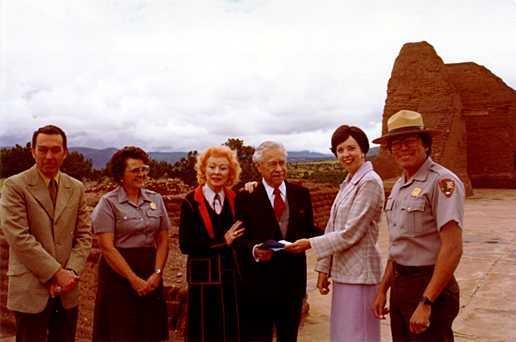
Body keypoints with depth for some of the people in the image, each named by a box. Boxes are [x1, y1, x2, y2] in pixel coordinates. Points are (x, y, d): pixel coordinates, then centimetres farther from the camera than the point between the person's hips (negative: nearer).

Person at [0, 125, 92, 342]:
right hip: (30, 290, -4)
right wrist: (56, 273, -15)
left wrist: (71, 272, -8)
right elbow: (18, 237, -14)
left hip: (67, 290, 4)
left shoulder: (76, 188, 8)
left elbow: (83, 236, 7)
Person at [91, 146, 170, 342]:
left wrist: (157, 273, -6)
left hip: (151, 276, 4)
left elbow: (163, 241, 8)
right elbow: (107, 247, -12)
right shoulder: (108, 203, -6)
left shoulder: (155, 199, 7)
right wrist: (134, 279, -14)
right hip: (119, 274, -4)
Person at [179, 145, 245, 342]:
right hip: (204, 278, -4)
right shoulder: (191, 202, -8)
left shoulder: (235, 199, 6)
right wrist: (222, 241, -11)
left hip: (231, 276, 4)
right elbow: (185, 245, -10)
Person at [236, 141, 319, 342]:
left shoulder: (301, 194, 6)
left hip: (293, 279, 4)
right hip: (259, 281, -3)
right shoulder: (246, 197, -5)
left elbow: (309, 230, 8)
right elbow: (241, 239, -8)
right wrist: (254, 250, -29)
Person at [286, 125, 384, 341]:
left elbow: (350, 233, -18)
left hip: (358, 272, -8)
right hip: (343, 271, 8)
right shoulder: (348, 183, 12)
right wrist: (324, 268, 9)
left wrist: (311, 244, -12)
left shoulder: (369, 182, -14)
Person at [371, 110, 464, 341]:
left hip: (429, 287, -7)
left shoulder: (442, 181, -16)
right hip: (399, 285, 7)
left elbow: (452, 249, -21)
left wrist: (426, 303, -22)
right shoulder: (398, 186, 9)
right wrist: (383, 290, 13)